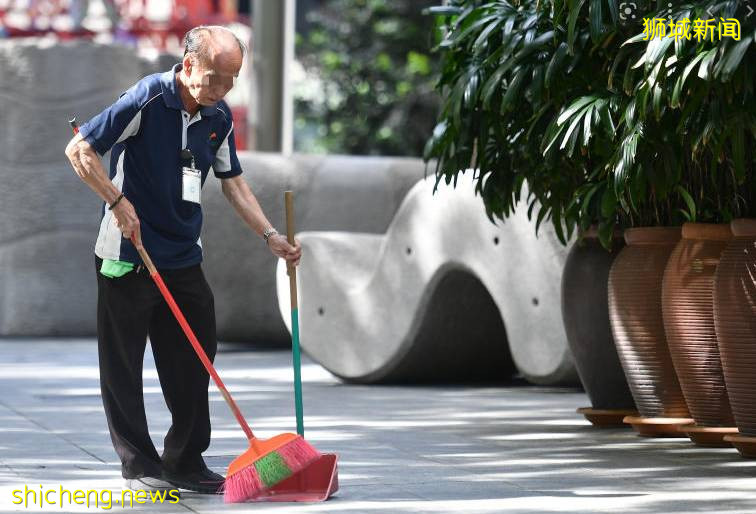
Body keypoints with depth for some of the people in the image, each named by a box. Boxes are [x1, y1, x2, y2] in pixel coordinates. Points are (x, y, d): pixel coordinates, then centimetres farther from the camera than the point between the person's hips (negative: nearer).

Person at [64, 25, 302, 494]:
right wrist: (119, 202, -19)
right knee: (123, 365, 0)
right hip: (127, 256, -6)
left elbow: (233, 182, 13)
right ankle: (140, 465, 9)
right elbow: (79, 150, -15)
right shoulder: (147, 100, -16)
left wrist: (271, 236, 3)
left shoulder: (219, 117, 4)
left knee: (194, 359, 8)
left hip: (183, 258, 7)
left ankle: (186, 463, 17)